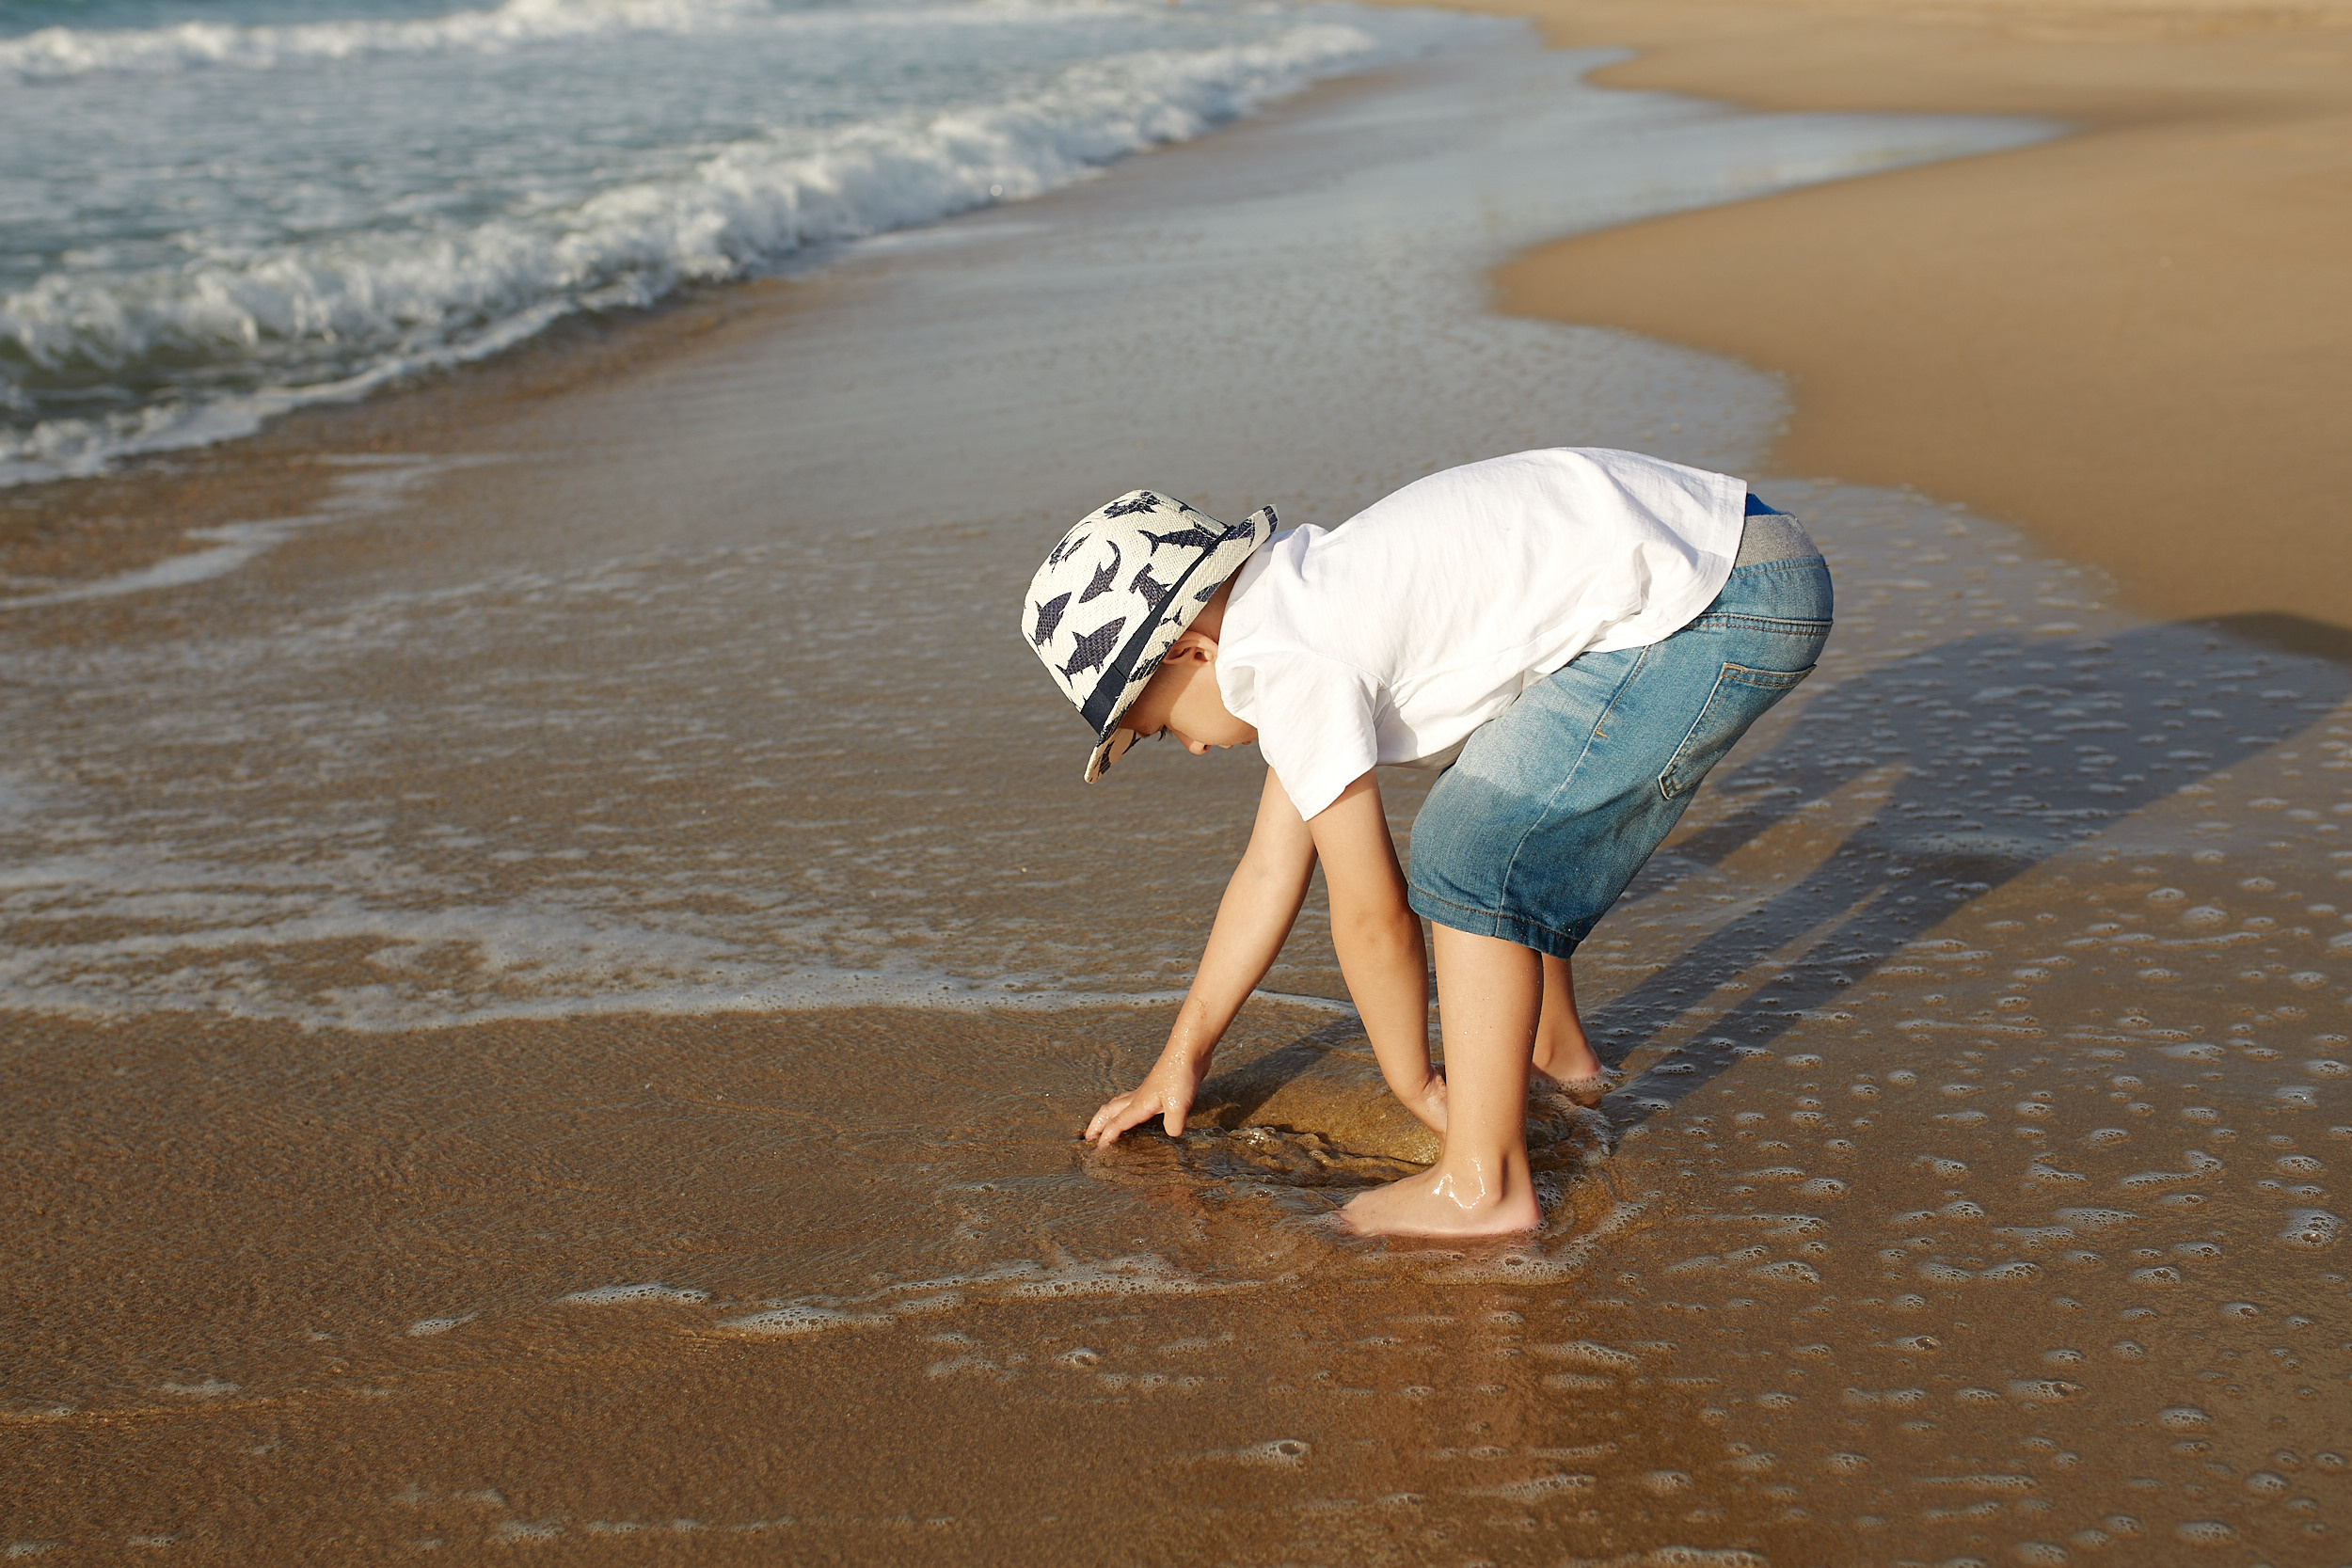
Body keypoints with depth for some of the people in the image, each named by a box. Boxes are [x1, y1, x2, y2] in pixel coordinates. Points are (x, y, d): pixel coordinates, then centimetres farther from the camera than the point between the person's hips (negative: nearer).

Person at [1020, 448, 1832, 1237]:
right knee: (1497, 818, 24)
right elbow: (1271, 871, 22)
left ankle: (1480, 1183, -5)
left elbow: (1373, 912, -8)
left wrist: (1415, 1085, 6)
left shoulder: (1283, 662, -15)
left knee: (1472, 855, -10)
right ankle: (1551, 1046, 42)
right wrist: (1184, 1055, 28)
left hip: (1713, 600, -10)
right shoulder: (1300, 616, 15)